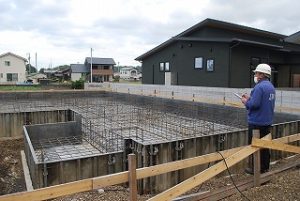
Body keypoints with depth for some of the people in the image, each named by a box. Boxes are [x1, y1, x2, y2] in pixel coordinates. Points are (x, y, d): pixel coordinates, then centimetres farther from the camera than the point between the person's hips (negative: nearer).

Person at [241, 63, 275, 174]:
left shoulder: (259, 87, -19)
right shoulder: (271, 86, 11)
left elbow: (254, 104, -26)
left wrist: (246, 102, -7)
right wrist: (250, 98, 10)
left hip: (256, 122, -9)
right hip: (267, 122, 9)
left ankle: (255, 168, 12)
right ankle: (264, 167, 27)